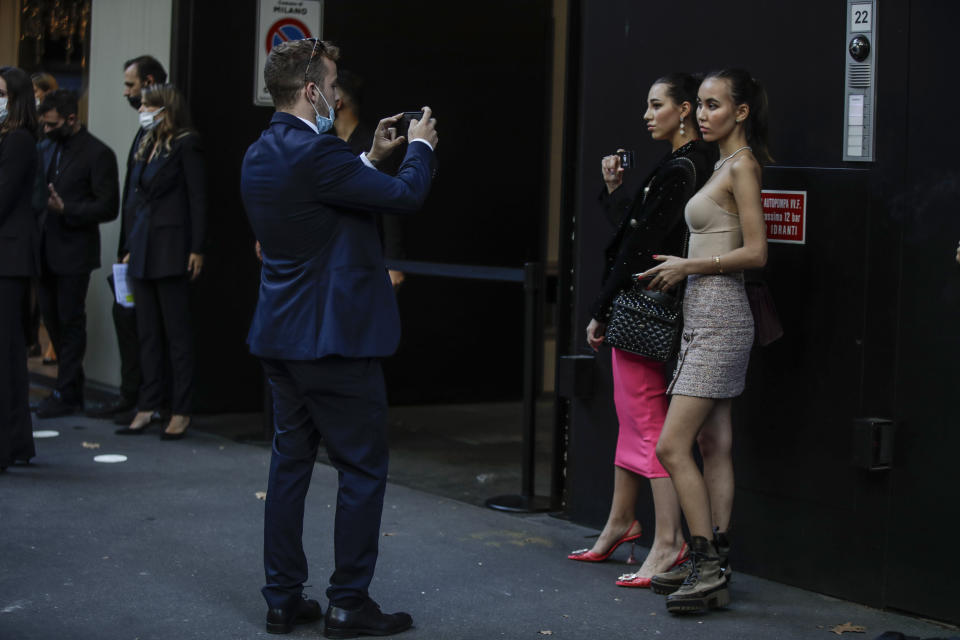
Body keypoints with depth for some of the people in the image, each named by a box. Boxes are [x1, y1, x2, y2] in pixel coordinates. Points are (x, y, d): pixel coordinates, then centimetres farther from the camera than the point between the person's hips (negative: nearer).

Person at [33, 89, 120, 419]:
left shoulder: (98, 154, -10)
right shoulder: (51, 150, 13)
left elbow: (107, 207, -14)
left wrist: (65, 209, -24)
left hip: (74, 253, -7)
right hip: (48, 251, 7)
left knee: (70, 322, -1)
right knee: (52, 318, 11)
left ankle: (67, 394, 7)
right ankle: (69, 386, 22)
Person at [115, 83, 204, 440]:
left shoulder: (185, 145, -6)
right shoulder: (145, 147, 16)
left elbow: (197, 198, -10)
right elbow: (134, 199, 17)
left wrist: (197, 249, -15)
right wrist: (129, 248, 15)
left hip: (171, 249, -8)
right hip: (142, 250, 8)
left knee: (177, 333, -2)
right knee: (147, 333, 9)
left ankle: (181, 411, 3)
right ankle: (148, 407, 15)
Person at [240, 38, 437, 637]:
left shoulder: (261, 154, 10)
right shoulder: (315, 152, -19)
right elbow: (406, 196, -16)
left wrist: (373, 156, 21)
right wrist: (421, 145, 1)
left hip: (281, 338, 9)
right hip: (335, 338, -9)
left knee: (290, 463, 13)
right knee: (363, 469, 1)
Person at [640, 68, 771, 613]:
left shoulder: (742, 166, -10)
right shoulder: (723, 166, 18)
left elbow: (756, 253, -16)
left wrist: (688, 266, -11)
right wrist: (682, 267, 13)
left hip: (719, 316, -10)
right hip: (705, 315, 10)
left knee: (672, 446, -12)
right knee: (714, 446, 9)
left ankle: (707, 566, -9)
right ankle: (714, 567, 12)